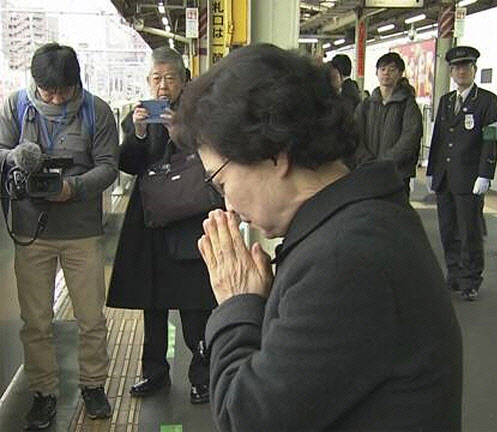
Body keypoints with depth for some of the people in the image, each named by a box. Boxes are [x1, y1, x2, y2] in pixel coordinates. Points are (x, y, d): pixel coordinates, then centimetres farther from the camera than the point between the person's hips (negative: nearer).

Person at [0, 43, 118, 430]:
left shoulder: (97, 111, -3)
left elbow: (108, 166, -5)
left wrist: (74, 187, -23)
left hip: (82, 231, -1)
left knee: (92, 318, 9)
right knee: (35, 322, 9)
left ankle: (93, 384, 29)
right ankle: (44, 392, 26)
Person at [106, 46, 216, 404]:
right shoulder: (138, 117, 9)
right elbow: (127, 165, -1)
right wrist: (138, 134, -17)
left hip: (189, 222, -4)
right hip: (149, 222, 4)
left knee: (195, 306, 1)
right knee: (153, 305, 14)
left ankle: (202, 374, 17)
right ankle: (155, 371, 29)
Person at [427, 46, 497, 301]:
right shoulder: (445, 101, 16)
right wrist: (431, 171, 13)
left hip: (469, 181, -6)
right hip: (444, 179, 6)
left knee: (470, 233, 1)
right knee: (448, 232, 10)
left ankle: (470, 282, 12)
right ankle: (454, 277, 22)